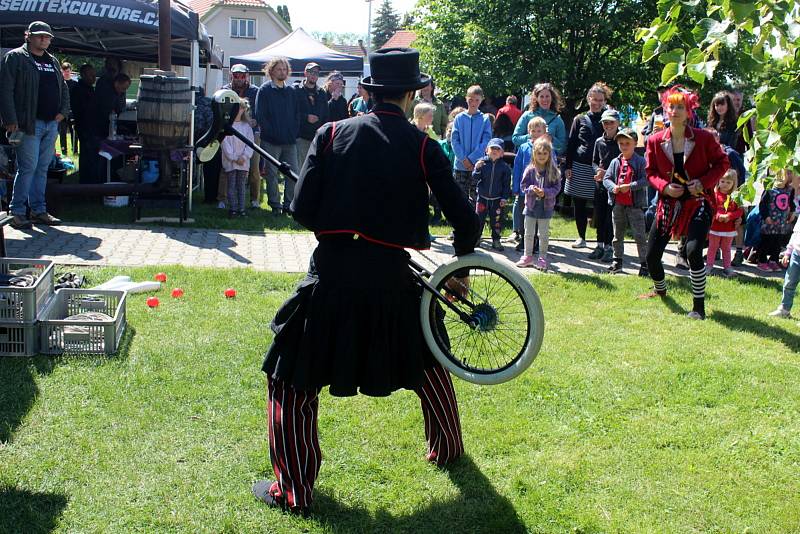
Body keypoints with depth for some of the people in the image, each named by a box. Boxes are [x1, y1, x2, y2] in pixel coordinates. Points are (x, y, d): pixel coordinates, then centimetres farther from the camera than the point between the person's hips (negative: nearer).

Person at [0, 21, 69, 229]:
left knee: (43, 168, 9)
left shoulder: (53, 62, 19)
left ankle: (39, 211, 15)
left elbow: (63, 88, 28)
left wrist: (63, 111, 11)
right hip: (29, 124, -7)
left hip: (51, 124, 7)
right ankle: (17, 212, -2)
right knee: (28, 167, -9)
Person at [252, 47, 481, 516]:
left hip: (332, 272, -1)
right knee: (427, 355, 28)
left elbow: (303, 209, -3)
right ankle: (447, 448, 44)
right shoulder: (423, 147, 1)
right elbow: (464, 219, 1)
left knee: (293, 379, 12)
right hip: (392, 276, 2)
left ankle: (294, 490, 10)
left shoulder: (333, 133, 0)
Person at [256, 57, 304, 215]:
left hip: (290, 141, 4)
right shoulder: (264, 90, 0)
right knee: (272, 174, 0)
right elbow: (260, 115, -5)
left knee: (294, 173, 1)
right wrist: (271, 132, -10)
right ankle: (275, 205, 8)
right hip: (271, 142, -4)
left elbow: (299, 113, 16)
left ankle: (288, 204, 12)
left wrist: (295, 130, 3)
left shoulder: (292, 91, 13)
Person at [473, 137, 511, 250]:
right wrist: (477, 169, -24)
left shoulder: (504, 167, -3)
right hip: (482, 197, 0)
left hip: (497, 199, 0)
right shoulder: (482, 162, -3)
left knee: (496, 220, 4)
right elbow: (475, 178, -5)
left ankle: (496, 240, 16)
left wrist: (504, 198, -4)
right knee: (479, 219, 6)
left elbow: (506, 184, 1)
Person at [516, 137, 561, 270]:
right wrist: (531, 189, -21)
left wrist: (545, 192, -21)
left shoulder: (553, 171, -6)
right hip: (531, 205, 1)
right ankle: (528, 256, 23)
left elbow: (557, 187, -6)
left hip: (546, 206, -1)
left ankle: (542, 258, 17)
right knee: (529, 233, 10)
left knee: (544, 234, 7)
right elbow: (523, 185, -2)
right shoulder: (530, 170, -4)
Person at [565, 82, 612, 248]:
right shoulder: (580, 120, 9)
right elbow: (571, 144, 9)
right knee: (579, 204, 6)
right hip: (579, 167, 2)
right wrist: (568, 166, 1)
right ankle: (581, 238, 19)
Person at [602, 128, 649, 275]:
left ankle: (644, 263, 5)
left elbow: (645, 180, -14)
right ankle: (617, 261, 27)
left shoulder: (640, 161, -6)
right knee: (617, 235, 15)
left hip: (635, 204, -5)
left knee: (640, 236, -2)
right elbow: (606, 179, 5)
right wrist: (614, 187, -15)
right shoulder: (615, 162, 7)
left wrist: (629, 186, -23)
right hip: (617, 204, 5)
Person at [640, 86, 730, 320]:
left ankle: (699, 307, -8)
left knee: (693, 251, -24)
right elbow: (651, 172, 8)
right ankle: (660, 289, 40)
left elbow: (722, 163, 1)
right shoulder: (655, 141, 0)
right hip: (669, 203, 4)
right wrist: (664, 186, -11)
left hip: (698, 202, -3)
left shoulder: (703, 138, -7)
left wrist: (704, 182, -14)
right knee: (652, 254, 5)